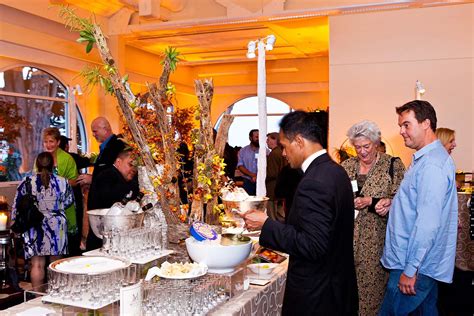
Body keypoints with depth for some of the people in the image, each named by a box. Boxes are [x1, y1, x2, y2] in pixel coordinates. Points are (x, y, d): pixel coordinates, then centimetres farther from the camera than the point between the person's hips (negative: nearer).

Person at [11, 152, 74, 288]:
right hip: (57, 227, 0)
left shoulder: (27, 182, -6)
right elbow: (69, 201, 8)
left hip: (34, 228, 0)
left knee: (37, 264, 6)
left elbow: (17, 206, 1)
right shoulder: (62, 182, -6)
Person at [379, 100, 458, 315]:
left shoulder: (431, 165, -21)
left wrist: (410, 269, -22)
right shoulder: (426, 158, 12)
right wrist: (393, 203, 8)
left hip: (416, 266, -10)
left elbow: (427, 224, -25)